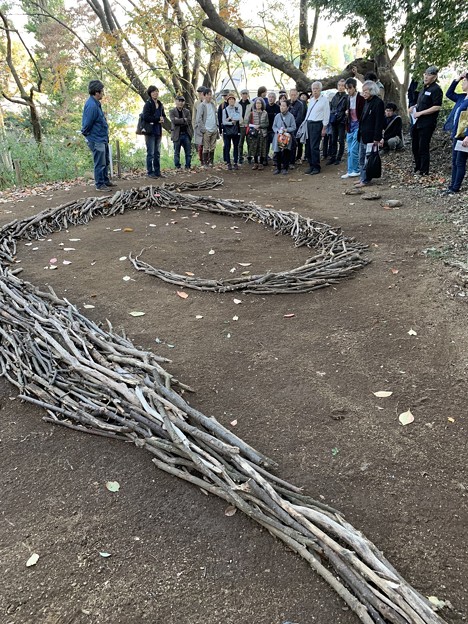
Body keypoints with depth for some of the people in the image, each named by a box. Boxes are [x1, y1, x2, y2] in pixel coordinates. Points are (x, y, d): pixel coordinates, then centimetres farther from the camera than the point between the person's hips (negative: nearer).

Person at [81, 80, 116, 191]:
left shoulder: (96, 103, 8)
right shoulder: (91, 105, -23)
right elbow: (87, 124, -21)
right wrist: (85, 134, -5)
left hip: (103, 138, 10)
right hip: (96, 139, -10)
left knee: (106, 161, 19)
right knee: (100, 163, -1)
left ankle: (106, 181, 32)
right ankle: (99, 184, 9)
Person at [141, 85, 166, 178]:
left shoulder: (160, 104, 13)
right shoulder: (148, 104, -7)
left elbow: (163, 115, 21)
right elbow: (146, 117, -18)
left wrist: (162, 119, -3)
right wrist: (158, 119, -14)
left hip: (158, 131, 7)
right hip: (150, 131, -7)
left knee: (157, 153, 10)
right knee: (150, 153, -5)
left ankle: (157, 172, 15)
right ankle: (150, 172, 0)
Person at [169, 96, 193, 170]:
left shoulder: (187, 111, 13)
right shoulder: (172, 111, 3)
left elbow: (189, 121, -2)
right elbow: (174, 120, -14)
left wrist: (179, 120, -9)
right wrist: (184, 120, -10)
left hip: (186, 134, 3)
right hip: (177, 135, -3)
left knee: (188, 152, 5)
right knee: (177, 153, 3)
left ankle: (188, 167, 14)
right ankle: (177, 167, 11)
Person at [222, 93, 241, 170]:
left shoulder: (238, 109, 5)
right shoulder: (225, 110, 1)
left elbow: (239, 118, -11)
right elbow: (224, 122, -6)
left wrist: (230, 118, -14)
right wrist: (232, 122, -14)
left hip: (236, 131, 1)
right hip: (227, 131, -1)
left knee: (236, 147, 5)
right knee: (227, 147, 0)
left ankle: (235, 163, 12)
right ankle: (228, 163, 6)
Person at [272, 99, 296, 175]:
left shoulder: (291, 116, -1)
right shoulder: (277, 116, 8)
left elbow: (293, 127, -2)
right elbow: (274, 126, 12)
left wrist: (286, 130, -15)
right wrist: (278, 130, -7)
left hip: (287, 137, -2)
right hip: (278, 136, 3)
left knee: (285, 152, -9)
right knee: (277, 153, 0)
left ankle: (284, 168, 3)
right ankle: (278, 168, 13)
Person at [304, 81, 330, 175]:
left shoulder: (324, 100, -6)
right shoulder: (311, 100, 15)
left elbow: (326, 115, -7)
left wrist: (324, 128, -11)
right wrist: (305, 123, 14)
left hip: (317, 124, -7)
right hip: (308, 124, 7)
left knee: (314, 147, -10)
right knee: (308, 146, 8)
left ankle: (316, 167, -1)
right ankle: (311, 166, 18)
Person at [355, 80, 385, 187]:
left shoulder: (378, 102, -11)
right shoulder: (367, 102, 16)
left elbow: (379, 121, -16)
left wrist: (377, 138, -19)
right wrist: (360, 133, 15)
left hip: (370, 137, -9)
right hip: (363, 136, 9)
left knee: (367, 160, -5)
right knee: (361, 159, 13)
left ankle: (365, 180, 0)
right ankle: (362, 178, 21)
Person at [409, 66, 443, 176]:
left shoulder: (436, 89, -12)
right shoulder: (424, 88, 16)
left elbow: (437, 107, -20)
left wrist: (420, 113, -20)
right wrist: (414, 107, 9)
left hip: (427, 124, -9)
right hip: (417, 122, 9)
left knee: (423, 148, -5)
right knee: (415, 147, 15)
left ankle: (424, 172, 4)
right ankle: (417, 169, 29)